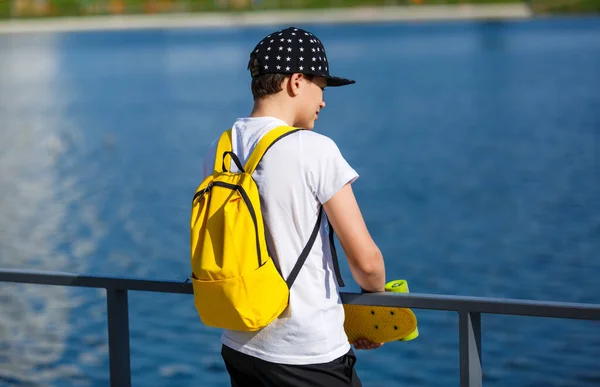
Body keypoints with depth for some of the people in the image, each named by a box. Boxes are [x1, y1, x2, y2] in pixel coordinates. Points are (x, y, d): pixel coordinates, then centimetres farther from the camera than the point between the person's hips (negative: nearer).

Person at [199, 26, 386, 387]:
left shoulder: (218, 153, 4)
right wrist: (377, 293, 9)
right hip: (311, 357, -6)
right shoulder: (315, 150, -15)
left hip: (241, 348, 6)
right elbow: (365, 259, -15)